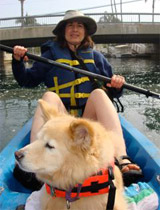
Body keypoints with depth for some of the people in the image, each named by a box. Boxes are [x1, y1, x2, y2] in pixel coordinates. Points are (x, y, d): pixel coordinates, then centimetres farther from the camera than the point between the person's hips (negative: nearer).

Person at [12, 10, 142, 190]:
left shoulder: (96, 56, 19)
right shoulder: (51, 54, 17)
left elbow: (111, 92, 17)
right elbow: (28, 81, 13)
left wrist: (116, 86, -5)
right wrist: (18, 62, -4)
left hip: (89, 119, 1)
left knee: (98, 93, -28)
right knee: (49, 96, -29)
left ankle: (121, 159, -48)